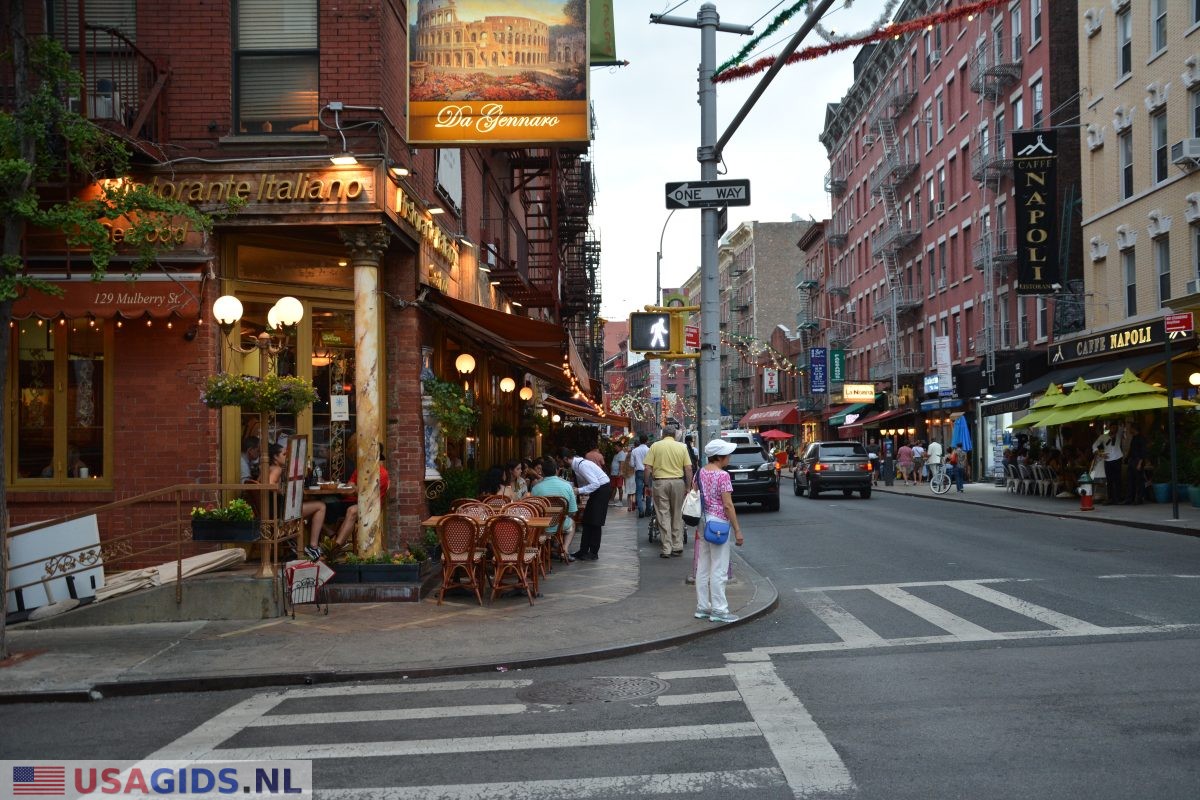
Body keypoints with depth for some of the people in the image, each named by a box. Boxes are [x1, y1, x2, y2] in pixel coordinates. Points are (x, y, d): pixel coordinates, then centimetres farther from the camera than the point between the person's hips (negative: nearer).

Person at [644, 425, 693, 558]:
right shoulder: (682, 446, 4)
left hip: (660, 482, -1)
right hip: (678, 482, 1)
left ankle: (667, 549, 1)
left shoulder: (655, 446, 1)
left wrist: (649, 485, 6)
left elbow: (648, 468, -4)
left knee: (663, 516, 3)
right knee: (677, 515, 13)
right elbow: (688, 469, 0)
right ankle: (677, 547, 16)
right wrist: (688, 487, 7)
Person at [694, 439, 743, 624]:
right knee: (719, 570, -1)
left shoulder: (700, 473, 7)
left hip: (703, 522, 8)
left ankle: (702, 607, 18)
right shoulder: (722, 475, -15)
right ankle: (718, 610, 3)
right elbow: (728, 505, -17)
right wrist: (737, 530, -13)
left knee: (703, 567, 12)